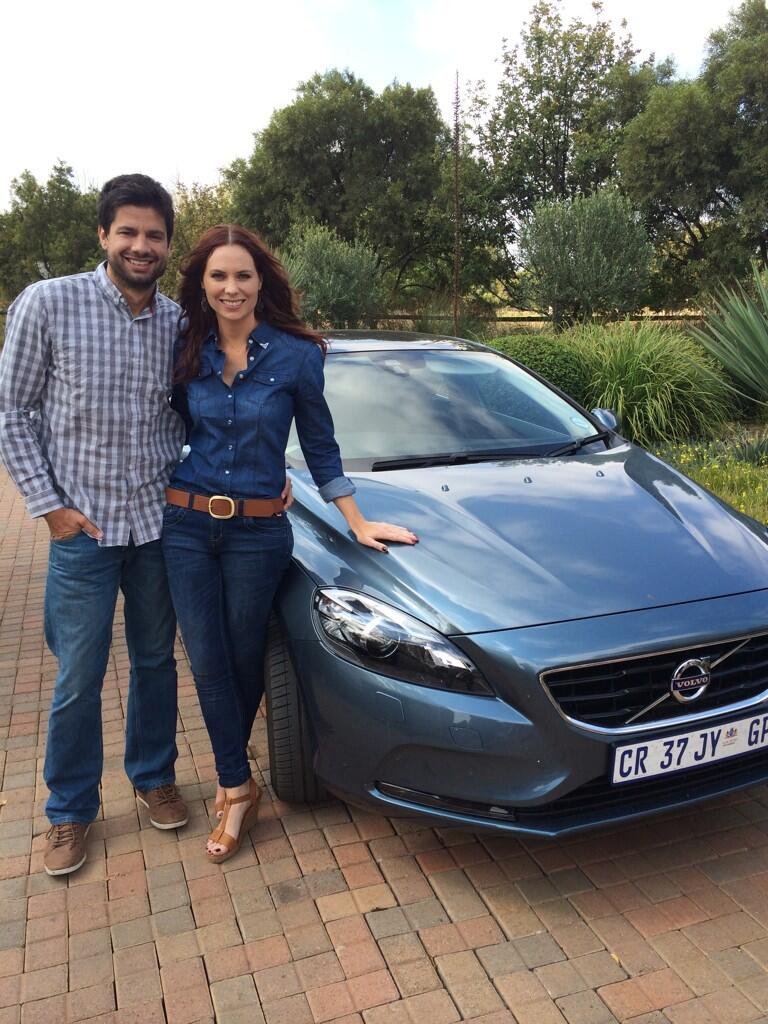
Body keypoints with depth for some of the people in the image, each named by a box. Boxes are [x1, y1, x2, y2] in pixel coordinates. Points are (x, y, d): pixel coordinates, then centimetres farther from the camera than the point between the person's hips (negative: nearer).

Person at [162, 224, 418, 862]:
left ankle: (232, 766, 40)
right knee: (208, 663, 4)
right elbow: (174, 432, 14)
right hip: (185, 526, 3)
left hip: (258, 530, -2)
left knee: (244, 658, 12)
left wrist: (359, 523, -1)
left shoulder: (296, 354, -6)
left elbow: (320, 447, 1)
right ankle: (239, 788, 21)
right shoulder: (186, 352, 3)